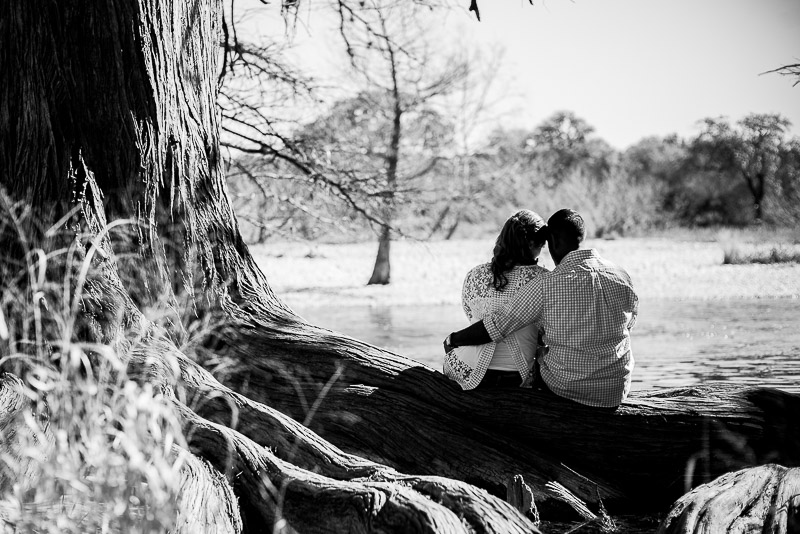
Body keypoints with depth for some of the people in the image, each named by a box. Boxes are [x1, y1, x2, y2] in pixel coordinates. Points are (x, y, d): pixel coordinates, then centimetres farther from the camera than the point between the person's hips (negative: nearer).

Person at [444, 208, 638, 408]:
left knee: (538, 354, 29)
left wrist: (452, 340, 1)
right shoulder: (622, 277, -6)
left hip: (565, 389, -3)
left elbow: (496, 325, -14)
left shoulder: (546, 285, -17)